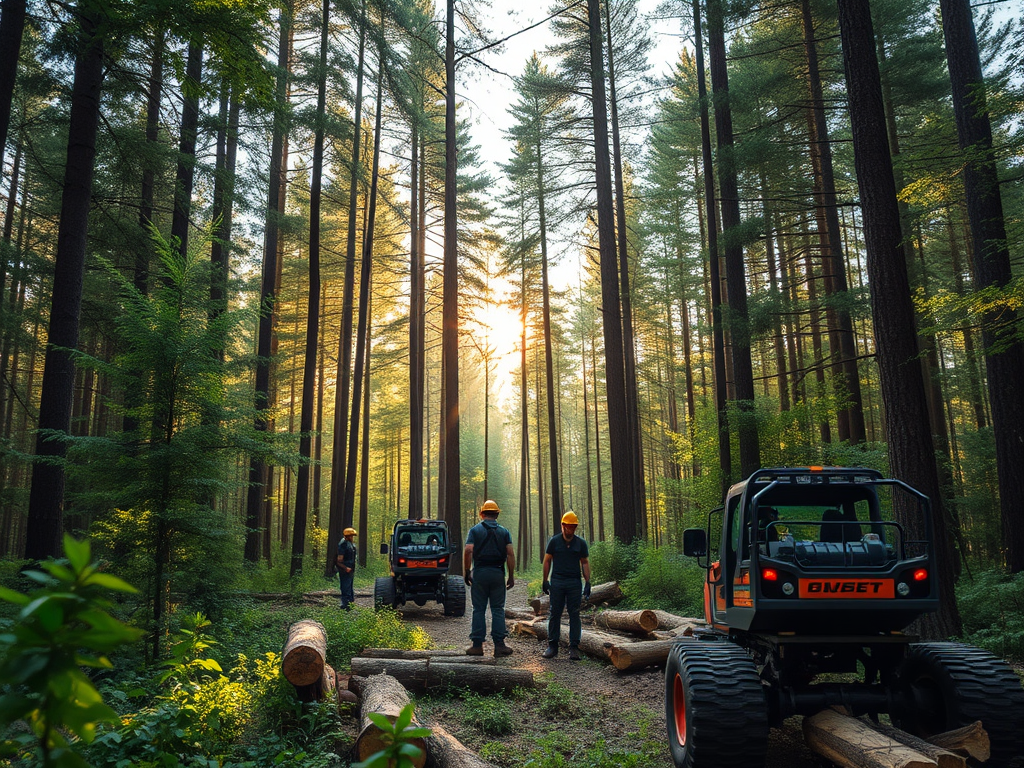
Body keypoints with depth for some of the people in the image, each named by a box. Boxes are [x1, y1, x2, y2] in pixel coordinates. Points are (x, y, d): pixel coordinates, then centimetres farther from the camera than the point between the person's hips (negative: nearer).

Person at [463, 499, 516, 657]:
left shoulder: (475, 530, 2)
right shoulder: (504, 531, 6)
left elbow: (468, 551, -11)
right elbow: (510, 554, -2)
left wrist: (467, 573, -4)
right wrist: (511, 576, 2)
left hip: (479, 573, -1)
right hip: (498, 573, 1)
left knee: (479, 609, 5)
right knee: (498, 609, 6)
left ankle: (477, 645, 6)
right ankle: (499, 644, 2)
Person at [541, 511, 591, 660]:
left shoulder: (581, 543, 5)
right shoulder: (554, 541, 2)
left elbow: (585, 563, 10)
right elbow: (547, 561, 6)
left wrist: (587, 582, 2)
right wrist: (545, 581, 3)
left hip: (574, 583, 1)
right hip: (557, 582, -1)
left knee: (574, 614, 1)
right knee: (554, 614, 2)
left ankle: (574, 647, 6)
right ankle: (552, 646, 10)